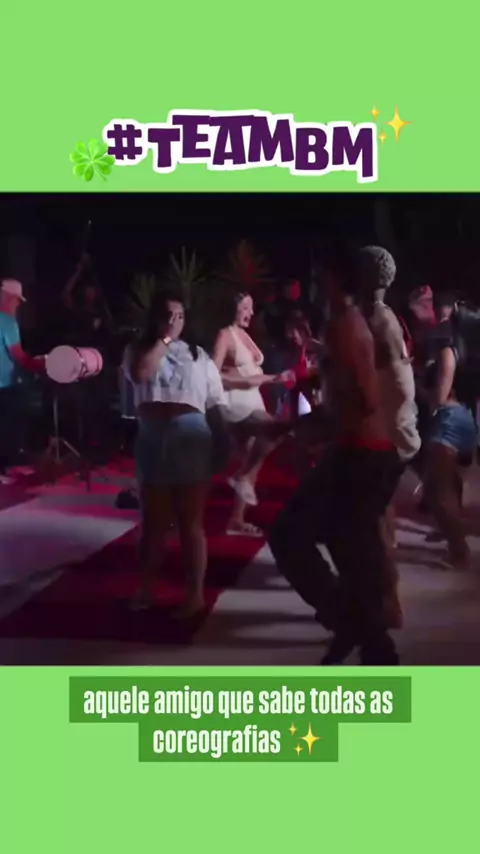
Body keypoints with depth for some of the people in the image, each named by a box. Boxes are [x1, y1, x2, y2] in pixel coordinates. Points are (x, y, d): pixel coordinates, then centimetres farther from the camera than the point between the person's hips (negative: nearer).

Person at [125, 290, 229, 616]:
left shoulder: (199, 356, 8)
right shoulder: (141, 350, 8)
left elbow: (215, 405, 4)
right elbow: (140, 373, -17)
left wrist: (223, 445, -2)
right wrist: (164, 338, -10)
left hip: (190, 440, -1)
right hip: (153, 441, 1)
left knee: (191, 522, 5)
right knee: (154, 521, 13)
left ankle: (196, 592, 14)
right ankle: (146, 588, 26)